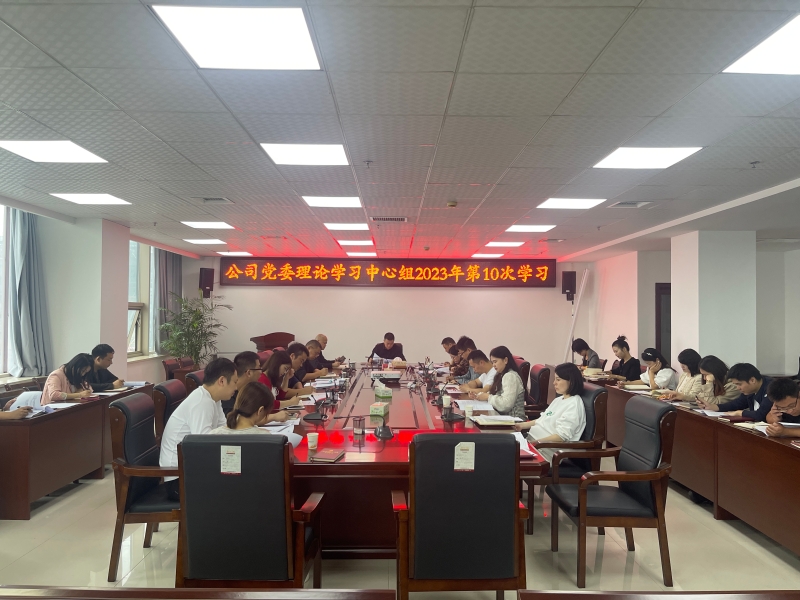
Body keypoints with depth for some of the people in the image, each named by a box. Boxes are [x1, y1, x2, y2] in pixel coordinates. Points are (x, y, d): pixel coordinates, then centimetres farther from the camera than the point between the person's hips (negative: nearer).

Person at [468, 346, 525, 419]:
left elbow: (506, 404, -22)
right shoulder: (502, 375, 16)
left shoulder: (511, 376, -14)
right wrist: (478, 395, 1)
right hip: (503, 416, 8)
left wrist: (488, 397, -12)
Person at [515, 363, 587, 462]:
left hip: (548, 449, -9)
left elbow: (562, 436, -20)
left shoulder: (574, 404, -12)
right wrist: (522, 425, 11)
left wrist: (537, 442, -25)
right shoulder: (559, 399, 17)